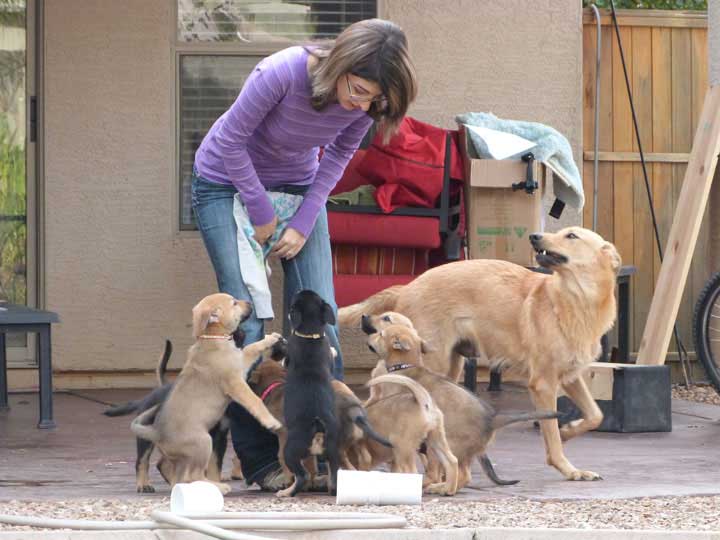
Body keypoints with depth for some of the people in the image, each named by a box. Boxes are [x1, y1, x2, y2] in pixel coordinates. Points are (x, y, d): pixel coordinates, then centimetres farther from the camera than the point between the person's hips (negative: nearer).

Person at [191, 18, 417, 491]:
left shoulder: (366, 101, -20)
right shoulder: (283, 73, -35)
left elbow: (338, 157, -1)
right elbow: (231, 141, -22)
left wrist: (304, 224, -9)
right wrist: (262, 215, -16)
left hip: (298, 186, 4)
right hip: (227, 183, -4)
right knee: (246, 322, -13)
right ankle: (260, 460, -8)